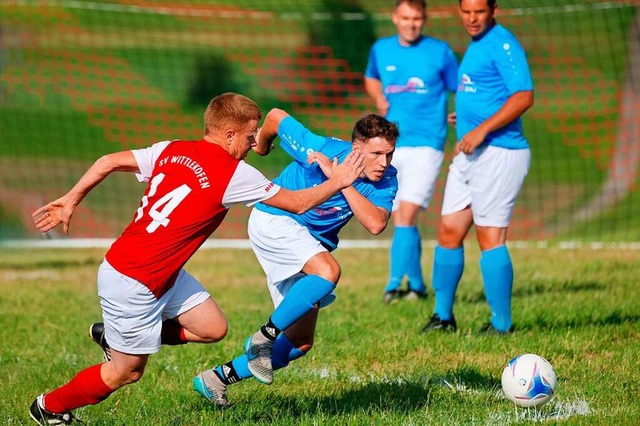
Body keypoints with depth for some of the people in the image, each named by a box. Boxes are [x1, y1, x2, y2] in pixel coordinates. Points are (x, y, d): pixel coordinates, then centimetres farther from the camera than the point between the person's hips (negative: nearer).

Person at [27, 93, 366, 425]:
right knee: (126, 372, 9)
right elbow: (298, 203, -7)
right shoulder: (233, 174, -17)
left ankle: (113, 335, 23)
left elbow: (109, 162, 1)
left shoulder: (171, 150, 2)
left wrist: (71, 200, 8)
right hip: (132, 285, -8)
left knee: (212, 328, 11)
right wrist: (337, 182, 7)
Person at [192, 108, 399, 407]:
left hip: (312, 245, 7)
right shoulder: (321, 150, -24)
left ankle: (216, 378, 19)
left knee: (301, 342, 7)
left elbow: (376, 224, -28)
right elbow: (276, 116, -10)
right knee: (328, 271, -36)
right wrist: (262, 145, 11)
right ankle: (264, 337, -22)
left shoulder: (386, 179, -12)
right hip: (273, 220, -7)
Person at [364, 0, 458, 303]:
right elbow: (371, 78, 28)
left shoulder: (440, 52, -1)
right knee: (400, 221, 8)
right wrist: (379, 99, 7)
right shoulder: (381, 50, 9)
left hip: (426, 145, -4)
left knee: (407, 215, -17)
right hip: (389, 146, 4)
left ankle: (394, 284, -21)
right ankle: (416, 285, 21)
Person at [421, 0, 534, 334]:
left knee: (490, 238, -8)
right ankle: (443, 316, 19)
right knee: (448, 231, 9)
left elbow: (524, 96, -22)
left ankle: (501, 324, -1)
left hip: (498, 153, -10)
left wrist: (482, 129, -25)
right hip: (469, 154, 10)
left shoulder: (502, 44, -12)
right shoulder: (476, 45, 18)